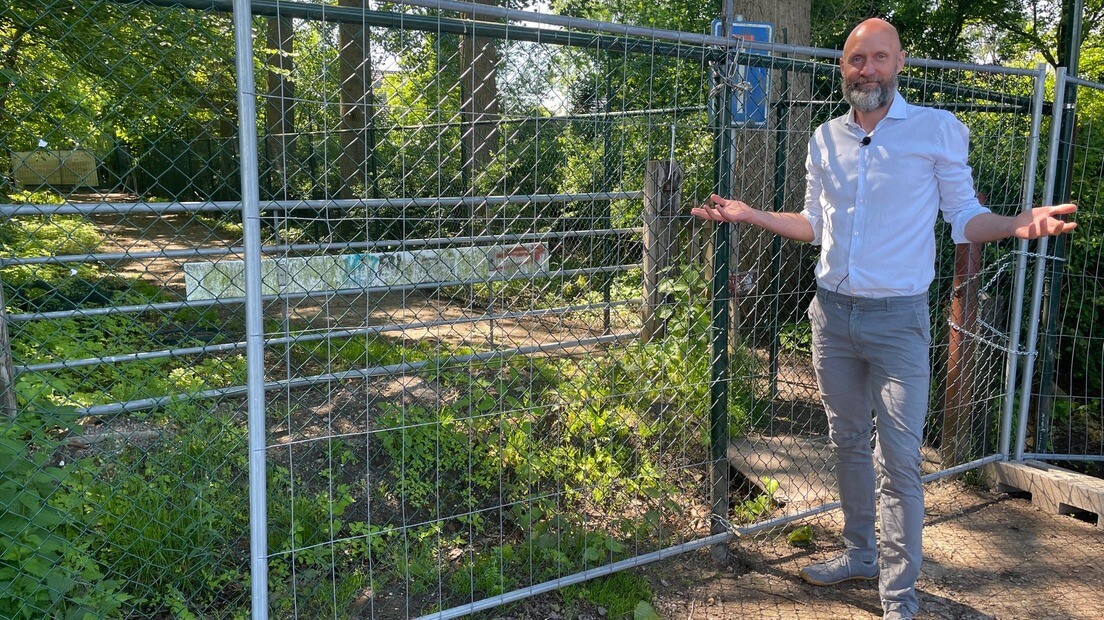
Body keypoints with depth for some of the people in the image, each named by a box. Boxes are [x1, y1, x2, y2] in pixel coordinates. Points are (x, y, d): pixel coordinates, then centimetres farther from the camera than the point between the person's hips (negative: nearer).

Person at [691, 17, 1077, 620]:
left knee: (899, 461, -3)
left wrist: (1018, 224, -21)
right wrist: (749, 214, 7)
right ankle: (860, 553, 32)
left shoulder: (938, 129, -4)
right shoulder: (826, 139, 8)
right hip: (833, 315, 5)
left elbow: (964, 217, -1)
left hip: (898, 320, -4)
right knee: (848, 444, 15)